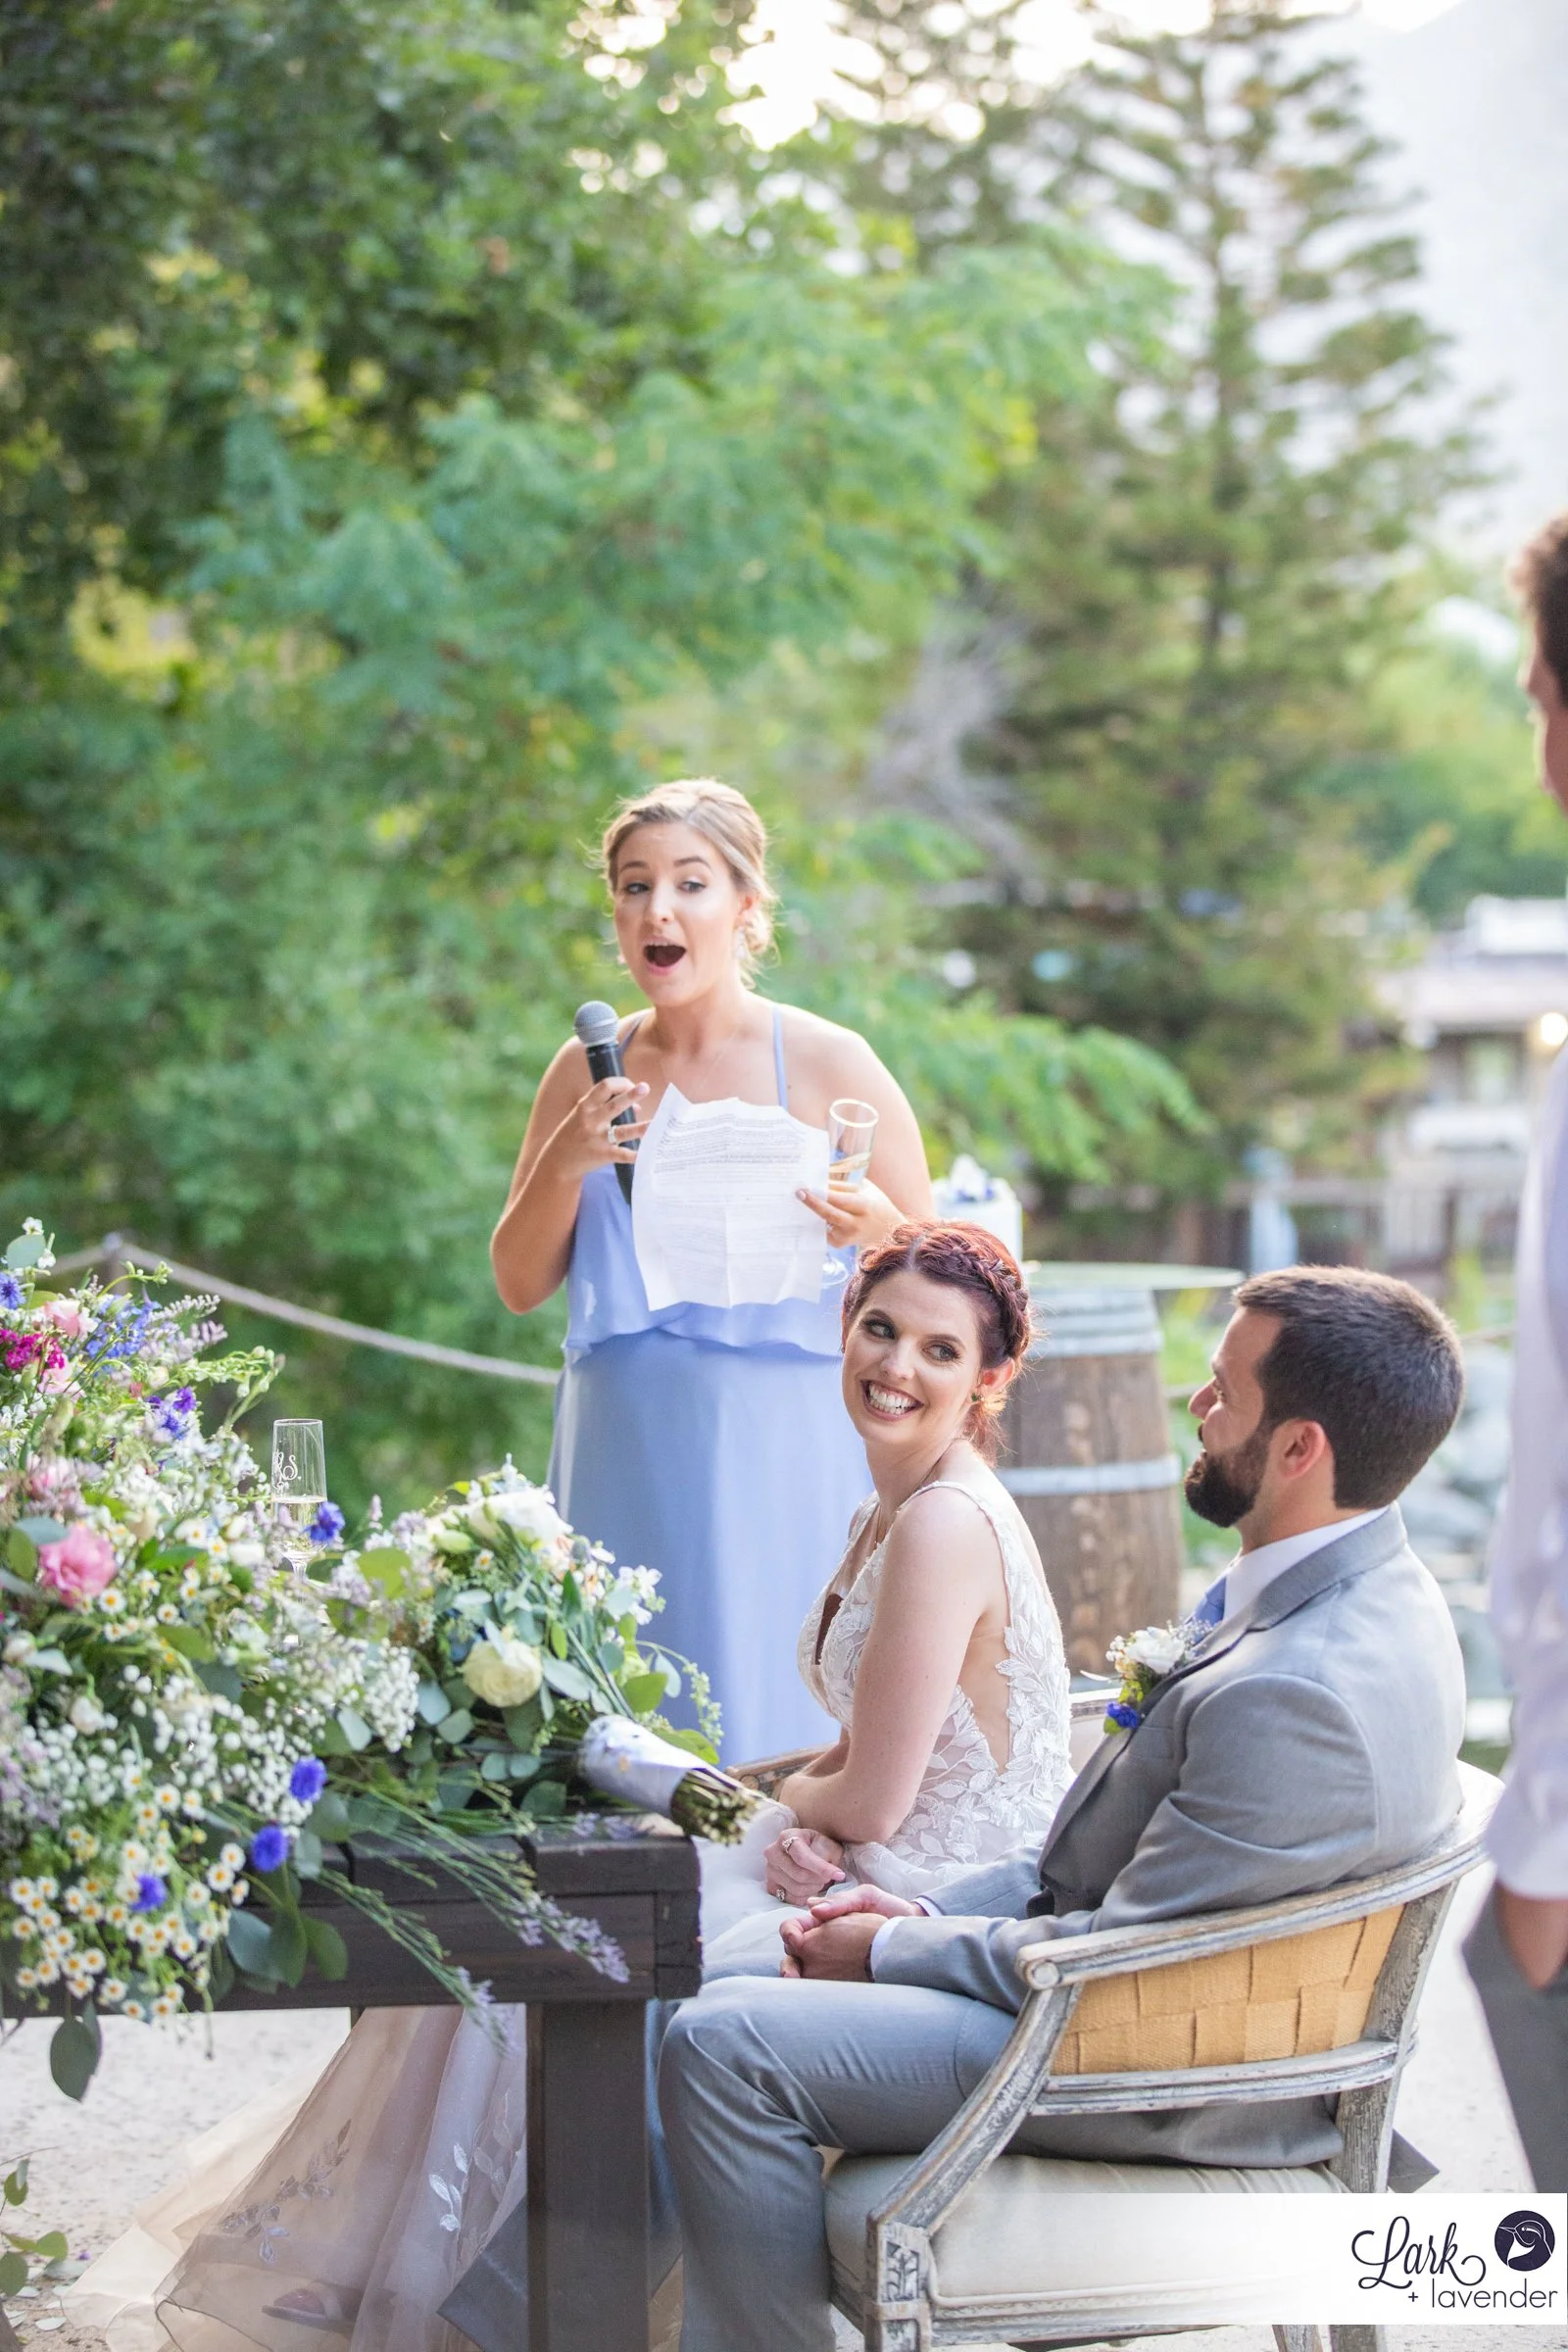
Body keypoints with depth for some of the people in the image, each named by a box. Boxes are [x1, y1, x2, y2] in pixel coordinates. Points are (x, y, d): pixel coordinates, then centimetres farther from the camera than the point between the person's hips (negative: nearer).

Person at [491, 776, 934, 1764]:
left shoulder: (826, 1063, -1)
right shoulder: (589, 1071, 9)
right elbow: (520, 1284, 10)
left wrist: (872, 1227, -19)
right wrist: (565, 1164, -6)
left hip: (782, 1450, -3)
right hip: (625, 1450, 3)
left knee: (776, 1721, -6)